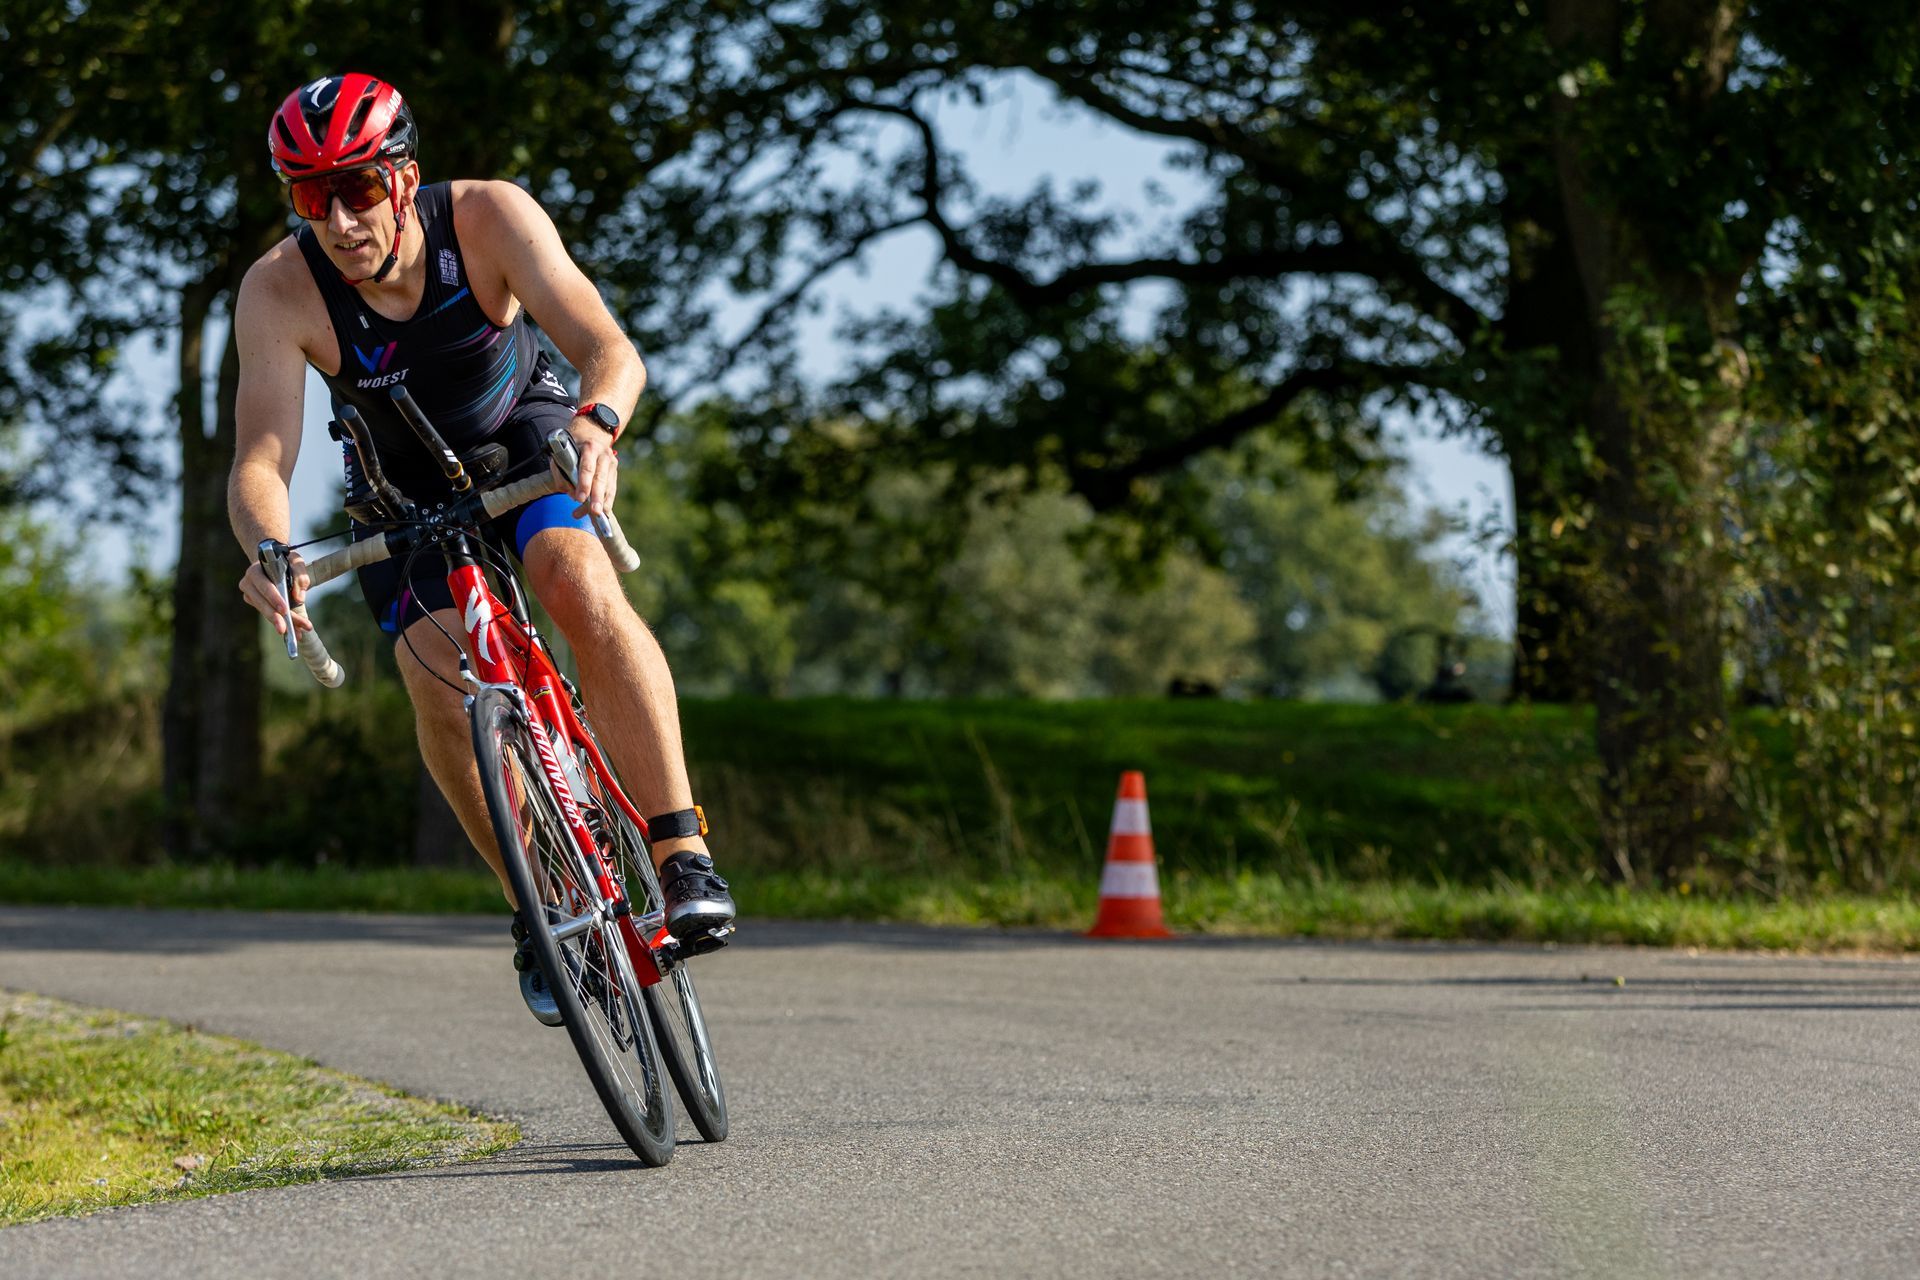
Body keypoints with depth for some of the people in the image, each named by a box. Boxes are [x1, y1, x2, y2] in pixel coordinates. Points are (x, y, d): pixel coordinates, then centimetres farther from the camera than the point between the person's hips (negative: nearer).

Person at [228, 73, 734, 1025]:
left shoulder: (487, 218, -30)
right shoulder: (279, 292, -29)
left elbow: (611, 351, -37)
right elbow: (260, 458, -34)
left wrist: (596, 421, -60)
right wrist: (270, 551, -56)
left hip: (523, 435, -1)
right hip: (400, 486, 1)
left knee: (581, 587, -30)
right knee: (438, 677, -19)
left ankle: (683, 851, -26)